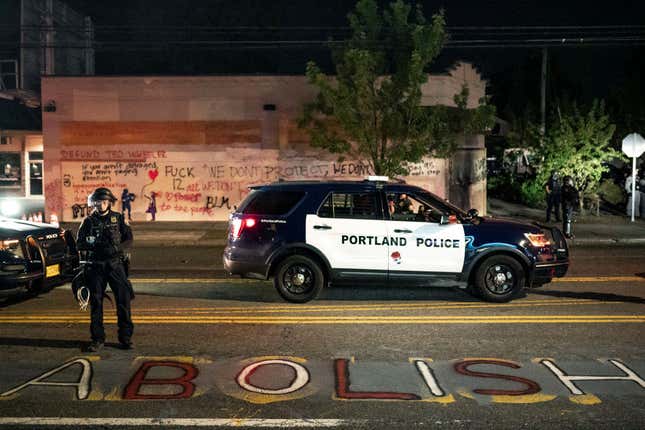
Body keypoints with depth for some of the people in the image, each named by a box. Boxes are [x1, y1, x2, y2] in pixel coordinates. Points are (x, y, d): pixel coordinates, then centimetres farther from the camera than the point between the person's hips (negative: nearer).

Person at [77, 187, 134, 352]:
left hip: (116, 264, -1)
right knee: (96, 303, 4)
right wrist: (97, 247, -13)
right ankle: (97, 339, 13)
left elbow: (128, 239, 2)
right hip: (95, 266, 1)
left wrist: (117, 248, -17)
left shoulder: (118, 218, 7)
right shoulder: (89, 221, 8)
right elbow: (80, 243, 4)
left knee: (124, 299, -5)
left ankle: (125, 337, 4)